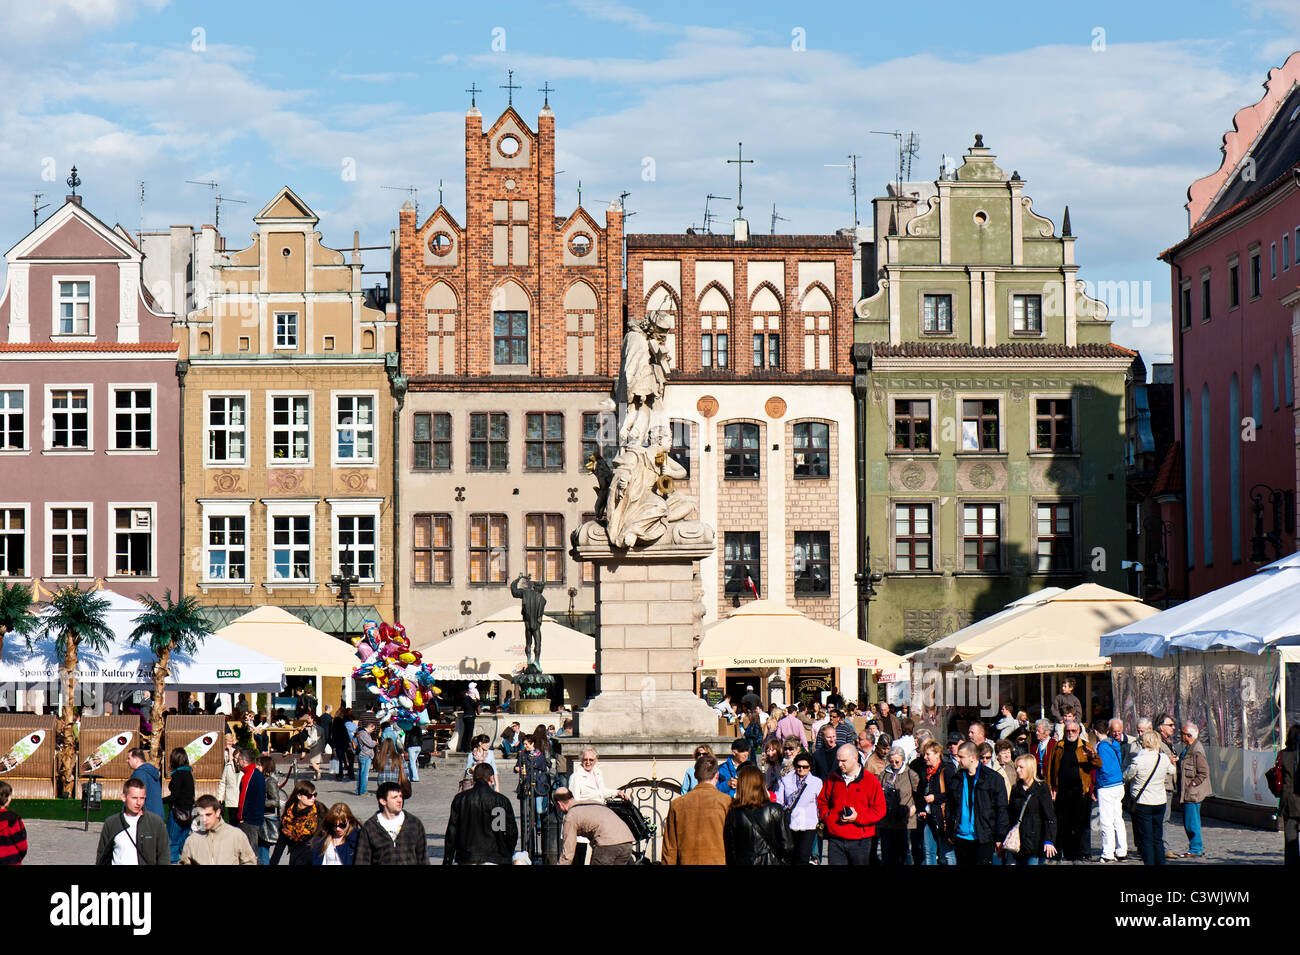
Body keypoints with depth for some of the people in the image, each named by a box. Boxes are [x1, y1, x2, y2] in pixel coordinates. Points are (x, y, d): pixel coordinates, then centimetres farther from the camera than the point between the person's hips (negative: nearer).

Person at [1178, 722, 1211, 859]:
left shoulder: (1197, 751, -18)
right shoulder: (1189, 748, 14)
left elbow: (1204, 773, -19)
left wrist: (1191, 785, -17)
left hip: (1192, 792, -10)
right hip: (1188, 793, 10)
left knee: (1191, 822, -7)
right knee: (1189, 821, 14)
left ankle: (1196, 850, -1)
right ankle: (1197, 848, 21)